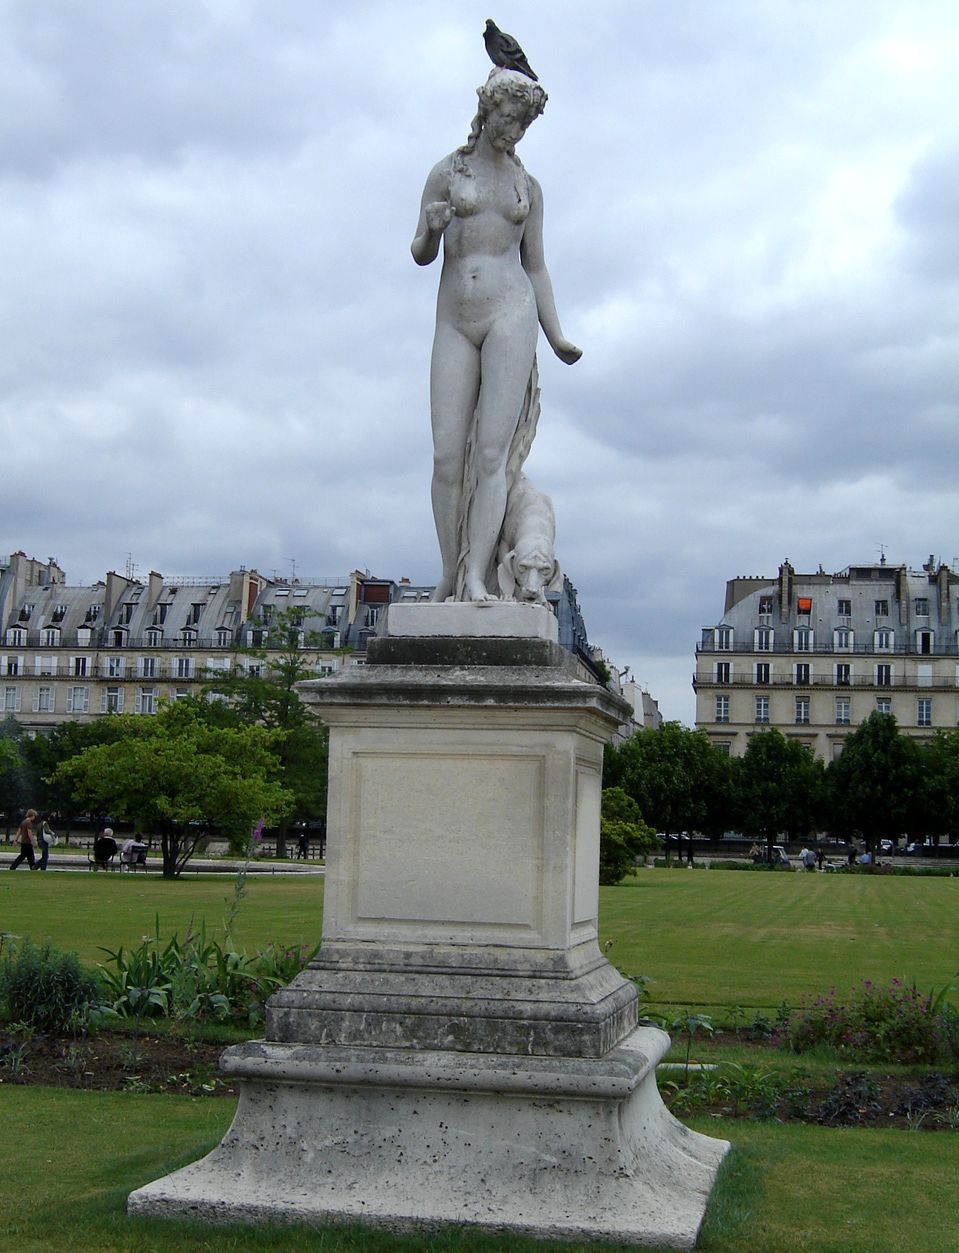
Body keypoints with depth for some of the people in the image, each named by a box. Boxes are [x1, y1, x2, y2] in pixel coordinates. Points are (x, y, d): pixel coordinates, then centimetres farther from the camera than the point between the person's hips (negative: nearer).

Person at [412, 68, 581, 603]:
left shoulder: (528, 185, 16)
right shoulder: (447, 172, 12)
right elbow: (421, 254, 11)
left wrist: (558, 337, 8)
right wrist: (432, 228, -13)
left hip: (511, 313, -1)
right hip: (454, 322, 1)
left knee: (492, 453, -13)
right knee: (447, 455, -8)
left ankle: (477, 577, -20)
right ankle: (450, 575, -1)